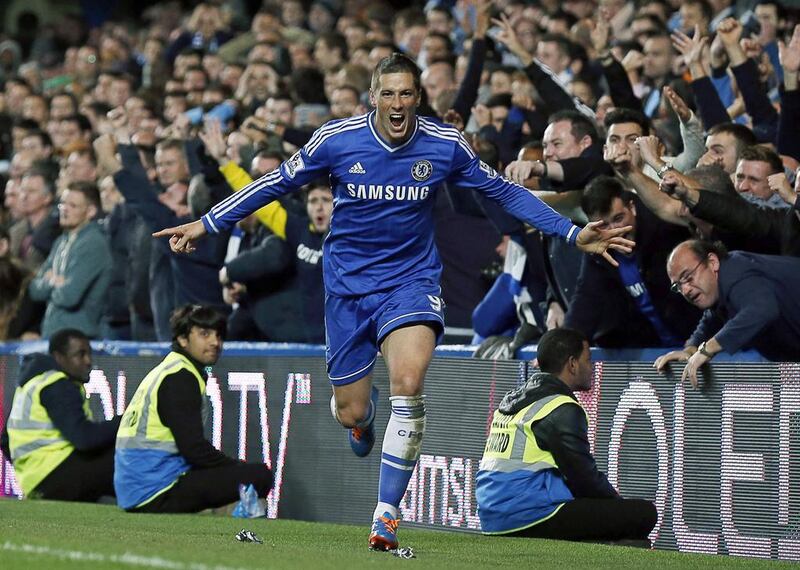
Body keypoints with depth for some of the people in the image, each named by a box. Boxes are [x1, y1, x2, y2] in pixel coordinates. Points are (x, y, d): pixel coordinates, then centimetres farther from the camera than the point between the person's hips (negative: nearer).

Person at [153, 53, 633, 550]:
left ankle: (387, 513, -18)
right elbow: (278, 183, 4)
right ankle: (366, 408, 48)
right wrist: (206, 224, 3)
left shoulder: (445, 145, -8)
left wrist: (573, 234, 0)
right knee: (350, 413, 4)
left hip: (411, 280, -1)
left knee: (409, 380, -28)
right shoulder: (337, 139, -9)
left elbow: (505, 192, 5)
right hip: (348, 283, 1)